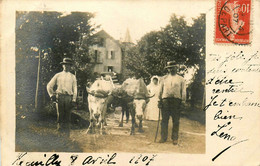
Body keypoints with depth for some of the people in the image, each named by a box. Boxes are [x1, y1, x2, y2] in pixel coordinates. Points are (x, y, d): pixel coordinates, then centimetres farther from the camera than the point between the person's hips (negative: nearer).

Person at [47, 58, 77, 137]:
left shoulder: (73, 77, 13)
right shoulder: (58, 75, 12)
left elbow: (75, 89, 8)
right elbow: (49, 86, 16)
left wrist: (74, 100, 0)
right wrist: (51, 95, 6)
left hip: (69, 97, 0)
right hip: (59, 97, 0)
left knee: (67, 116, -1)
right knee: (60, 115, -1)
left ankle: (67, 135, 4)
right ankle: (59, 133, 6)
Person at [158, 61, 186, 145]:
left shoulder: (181, 79, 9)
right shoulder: (164, 78, 13)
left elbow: (183, 91, 7)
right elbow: (161, 90, 14)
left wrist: (183, 102, -2)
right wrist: (160, 100, 7)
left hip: (176, 101, -1)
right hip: (165, 100, 1)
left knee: (176, 121, 2)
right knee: (164, 120, 2)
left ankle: (175, 138, 10)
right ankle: (163, 137, 9)